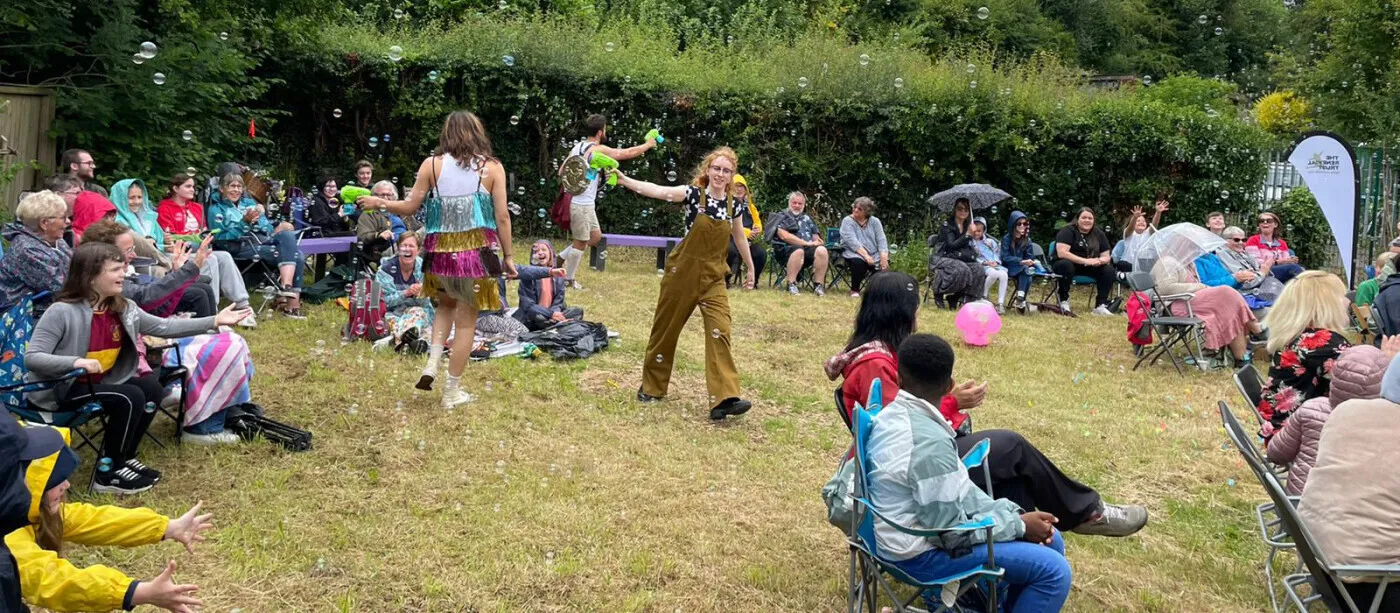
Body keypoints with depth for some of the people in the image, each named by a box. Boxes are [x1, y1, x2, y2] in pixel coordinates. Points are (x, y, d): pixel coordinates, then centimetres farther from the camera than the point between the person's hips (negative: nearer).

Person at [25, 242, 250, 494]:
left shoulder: (122, 308, -1)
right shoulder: (62, 312, -22)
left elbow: (164, 327, 2)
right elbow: (32, 357, -25)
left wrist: (214, 321, -5)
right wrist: (74, 362, -42)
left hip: (99, 382, 8)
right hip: (60, 390, -8)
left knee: (150, 386, -8)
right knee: (130, 398, -24)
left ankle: (124, 459, 7)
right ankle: (108, 475, -9)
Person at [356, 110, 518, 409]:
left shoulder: (432, 164, 1)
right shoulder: (492, 167, -2)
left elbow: (410, 207, 4)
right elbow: (502, 217, -3)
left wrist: (378, 203, 21)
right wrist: (508, 256, 6)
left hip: (441, 249, 2)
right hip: (477, 251, -2)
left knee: (446, 305, 28)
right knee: (466, 319, 8)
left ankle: (432, 362, 9)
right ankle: (452, 390, 13)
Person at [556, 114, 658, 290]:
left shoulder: (577, 147, 10)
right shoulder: (598, 150, -14)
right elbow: (628, 153, -8)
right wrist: (648, 144, 6)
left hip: (583, 203, 9)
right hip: (581, 204, -9)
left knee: (595, 236, 17)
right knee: (581, 242, 2)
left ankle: (560, 258, 21)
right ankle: (568, 279, 12)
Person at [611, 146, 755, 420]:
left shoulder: (735, 204, 1)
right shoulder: (693, 193, -9)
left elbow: (739, 239, 16)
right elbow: (658, 191, -24)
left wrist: (750, 269, 24)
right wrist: (624, 180, -38)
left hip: (713, 278, 2)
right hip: (683, 273, -2)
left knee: (720, 332, -13)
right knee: (666, 329, 10)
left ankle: (724, 398, -16)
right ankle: (651, 387, 29)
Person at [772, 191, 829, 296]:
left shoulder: (807, 218, 26)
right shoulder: (782, 216, 10)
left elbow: (816, 237, 20)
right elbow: (784, 236, -7)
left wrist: (816, 241, -7)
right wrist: (806, 243, -12)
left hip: (808, 248, 4)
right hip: (786, 249, -4)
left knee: (822, 250, -28)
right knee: (798, 251, -40)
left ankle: (818, 285, -24)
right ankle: (791, 284, -31)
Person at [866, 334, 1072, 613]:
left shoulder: (892, 416, -1)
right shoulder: (930, 442, -29)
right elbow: (952, 532, -23)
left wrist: (1013, 513, -1)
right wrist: (1018, 524, -11)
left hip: (920, 528, 9)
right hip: (922, 553, -9)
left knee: (1049, 541, 12)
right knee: (1053, 570, -13)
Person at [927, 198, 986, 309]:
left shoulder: (967, 226, 14)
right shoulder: (947, 225, -5)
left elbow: (969, 247, 18)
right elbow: (951, 245, -17)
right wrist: (968, 235, -24)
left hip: (961, 260, 6)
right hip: (942, 259, -6)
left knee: (979, 269, -23)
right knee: (962, 270, -36)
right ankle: (939, 293, -14)